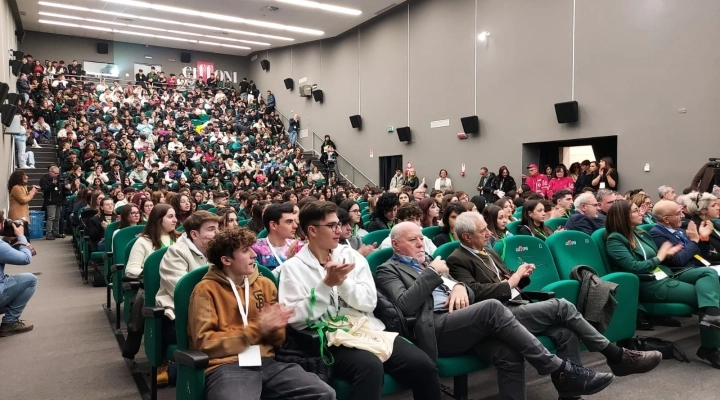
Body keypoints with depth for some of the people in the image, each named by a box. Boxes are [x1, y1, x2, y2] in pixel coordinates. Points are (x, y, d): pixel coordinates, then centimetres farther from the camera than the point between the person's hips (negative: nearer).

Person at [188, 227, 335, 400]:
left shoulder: (265, 284, 15)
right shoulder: (205, 290, 1)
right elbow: (205, 343, -8)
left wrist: (274, 327, -4)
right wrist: (257, 328, -12)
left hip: (266, 361, 5)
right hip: (226, 366, -5)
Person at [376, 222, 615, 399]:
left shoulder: (428, 261, 28)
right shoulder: (388, 270, 7)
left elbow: (475, 292, 24)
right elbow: (405, 306, -14)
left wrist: (459, 286, 0)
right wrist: (432, 273, -8)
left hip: (461, 324, 7)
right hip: (433, 330, -7)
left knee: (509, 353, -22)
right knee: (492, 307, -28)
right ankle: (559, 370, -20)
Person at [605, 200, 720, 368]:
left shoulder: (642, 234, 20)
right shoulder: (615, 240, -6)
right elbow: (634, 268, -16)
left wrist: (668, 253, 0)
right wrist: (659, 257, -4)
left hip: (665, 275, 8)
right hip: (647, 285, -8)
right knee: (704, 293, -18)